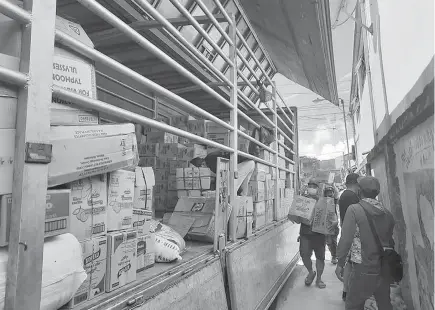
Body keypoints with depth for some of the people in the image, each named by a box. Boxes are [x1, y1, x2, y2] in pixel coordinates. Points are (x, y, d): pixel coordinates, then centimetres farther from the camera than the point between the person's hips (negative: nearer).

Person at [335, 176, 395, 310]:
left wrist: (340, 263, -10)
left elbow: (346, 239, -18)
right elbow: (391, 241, 10)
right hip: (385, 270, 6)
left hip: (365, 270, -6)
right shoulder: (387, 213, 2)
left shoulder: (354, 209, -14)